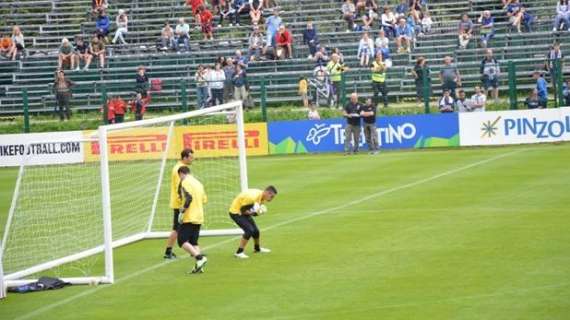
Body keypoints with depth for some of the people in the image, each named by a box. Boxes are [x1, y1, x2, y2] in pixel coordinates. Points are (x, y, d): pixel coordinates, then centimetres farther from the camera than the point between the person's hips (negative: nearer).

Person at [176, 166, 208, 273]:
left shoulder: (185, 182, -8)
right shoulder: (198, 182, 16)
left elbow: (189, 198, -22)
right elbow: (204, 200, 17)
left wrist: (182, 211, -17)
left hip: (189, 218, -8)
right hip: (199, 218, 8)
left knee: (182, 241, -6)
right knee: (193, 242, 12)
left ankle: (199, 257, -23)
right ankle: (199, 266, -1)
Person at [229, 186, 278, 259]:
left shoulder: (263, 198, -4)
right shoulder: (253, 197, -34)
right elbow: (242, 210, -25)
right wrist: (252, 213, -38)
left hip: (244, 212, 9)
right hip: (236, 212, -9)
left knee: (255, 230, 14)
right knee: (249, 230, -21)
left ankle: (257, 248, 41)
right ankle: (239, 252, -13)